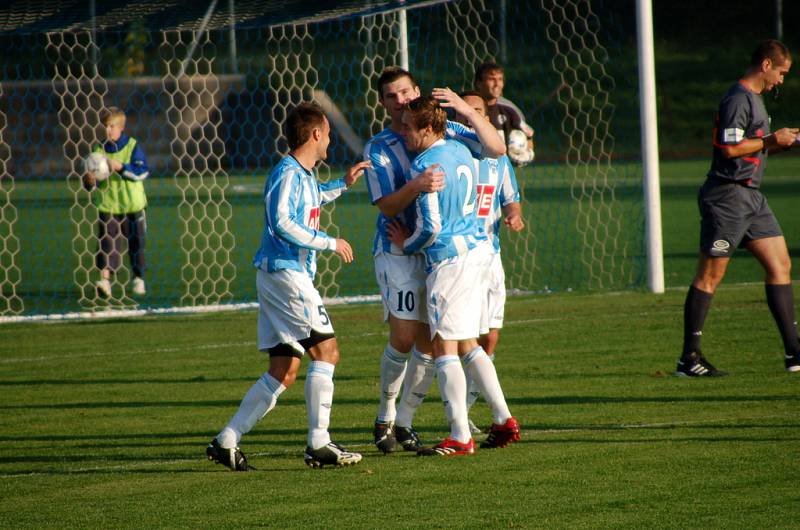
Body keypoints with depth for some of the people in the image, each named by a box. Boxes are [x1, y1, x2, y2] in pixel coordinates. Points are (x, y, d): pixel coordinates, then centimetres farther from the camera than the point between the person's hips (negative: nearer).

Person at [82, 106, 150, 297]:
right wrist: (90, 181, -15)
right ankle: (105, 279, -22)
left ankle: (138, 278, 25)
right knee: (107, 243, -12)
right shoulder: (98, 150, 2)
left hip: (133, 205, -1)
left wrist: (121, 167, -24)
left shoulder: (132, 146, -4)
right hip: (107, 206, 1)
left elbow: (142, 172, -15)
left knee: (136, 243, 10)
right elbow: (91, 182, 8)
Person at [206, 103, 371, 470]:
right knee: (325, 350, -10)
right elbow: (282, 223, -22)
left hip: (285, 274, 10)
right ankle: (318, 444, -11)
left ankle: (226, 442, 6)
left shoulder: (304, 174, 18)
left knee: (283, 372, 8)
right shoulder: (288, 173, -11)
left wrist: (343, 184, 34)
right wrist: (329, 243, -16)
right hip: (284, 271, -10)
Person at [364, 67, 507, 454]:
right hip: (398, 252, -3)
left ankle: (404, 421, 13)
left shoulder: (444, 132, 7)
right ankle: (385, 417, 7)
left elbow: (496, 149, -2)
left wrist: (466, 110, -15)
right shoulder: (378, 149, -1)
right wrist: (417, 186, -31)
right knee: (403, 339, -10)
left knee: (428, 343, 2)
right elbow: (386, 205, -11)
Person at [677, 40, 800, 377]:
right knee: (710, 276, -5)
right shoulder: (737, 99, -14)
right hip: (727, 196, -10)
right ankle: (689, 358, -1)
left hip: (750, 197, 10)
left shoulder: (754, 99, 18)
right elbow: (730, 147, -22)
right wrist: (771, 140, -13)